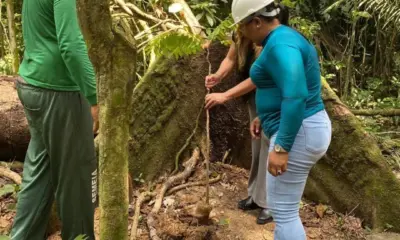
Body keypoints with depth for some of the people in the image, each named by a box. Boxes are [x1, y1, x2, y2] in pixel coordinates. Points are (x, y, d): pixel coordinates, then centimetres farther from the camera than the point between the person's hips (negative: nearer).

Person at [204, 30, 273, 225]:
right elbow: (230, 59, 2)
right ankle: (256, 195, 32)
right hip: (255, 97, 8)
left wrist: (225, 96, -35)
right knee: (257, 147, 17)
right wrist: (218, 76, -20)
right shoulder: (239, 36, -7)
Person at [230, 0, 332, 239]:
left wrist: (280, 148, -26)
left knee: (283, 211, 0)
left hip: (295, 136, -11)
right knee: (284, 205, 22)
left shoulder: (280, 45, -19)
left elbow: (296, 97, -28)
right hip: (304, 129, 11)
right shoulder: (288, 38, 14)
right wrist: (266, 116, 22)